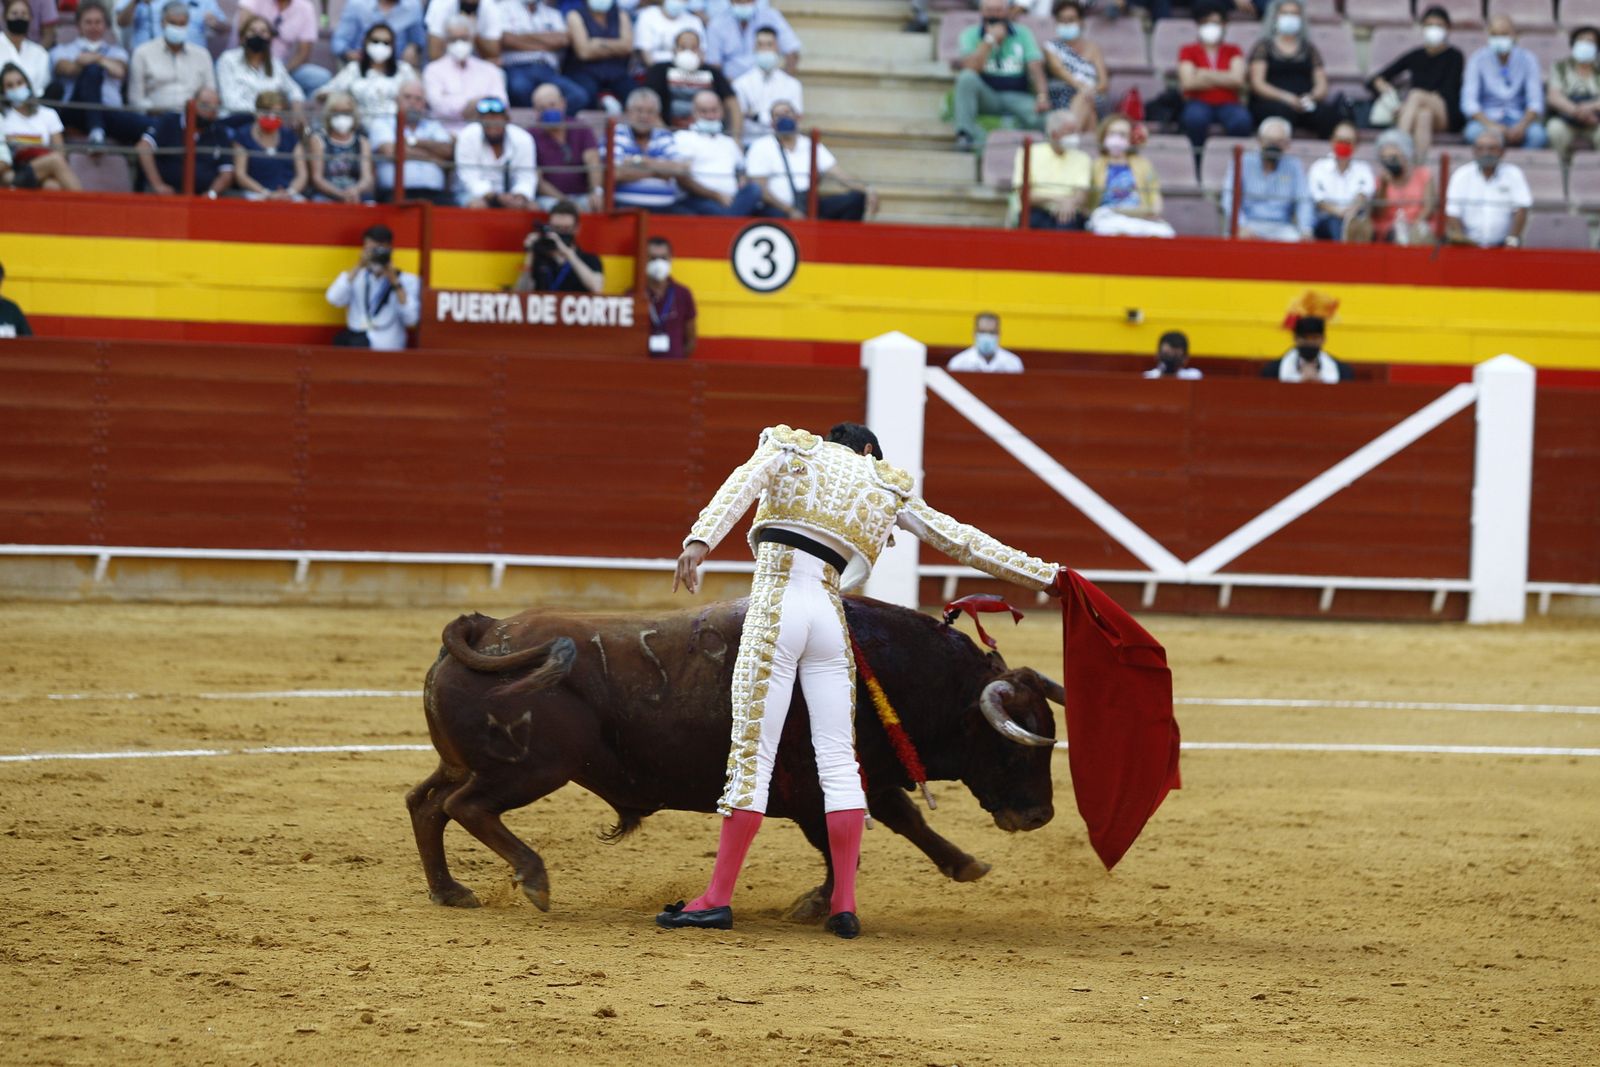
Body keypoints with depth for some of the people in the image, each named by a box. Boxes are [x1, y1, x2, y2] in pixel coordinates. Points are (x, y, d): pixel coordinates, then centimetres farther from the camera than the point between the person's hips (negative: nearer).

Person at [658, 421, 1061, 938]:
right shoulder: (887, 488, 19)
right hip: (829, 617, 2)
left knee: (752, 754, -4)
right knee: (838, 760, 7)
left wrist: (701, 540, -23)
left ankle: (718, 899, -4)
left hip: (774, 607, -2)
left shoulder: (789, 449, 14)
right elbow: (962, 540, 21)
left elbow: (740, 487, -7)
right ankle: (844, 904, 4)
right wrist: (1045, 575, 27)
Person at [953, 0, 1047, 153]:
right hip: (986, 97, 1)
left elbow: (1035, 67, -4)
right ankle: (966, 133, -33)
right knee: (966, 77, -31)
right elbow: (969, 67, -12)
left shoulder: (1022, 34, 8)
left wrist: (1042, 95, -22)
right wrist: (990, 40, -13)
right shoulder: (971, 35, 5)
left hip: (1015, 97, -1)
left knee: (1032, 110, -35)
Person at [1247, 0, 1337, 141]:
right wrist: (1285, 97, -16)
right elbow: (1257, 83, 1)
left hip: (1304, 103, 2)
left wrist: (1312, 97, -11)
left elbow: (1322, 85, 14)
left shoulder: (1309, 49, 23)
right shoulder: (1264, 46, 14)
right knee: (1283, 110, -39)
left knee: (1327, 114, -32)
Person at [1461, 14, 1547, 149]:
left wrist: (1522, 126, -22)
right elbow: (1469, 102, -7)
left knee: (1537, 134, -33)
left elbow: (1535, 102, -2)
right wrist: (1490, 125, -23)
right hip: (1487, 117, -1)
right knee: (1475, 132, -36)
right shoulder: (1478, 59, 1)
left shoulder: (1527, 59, 3)